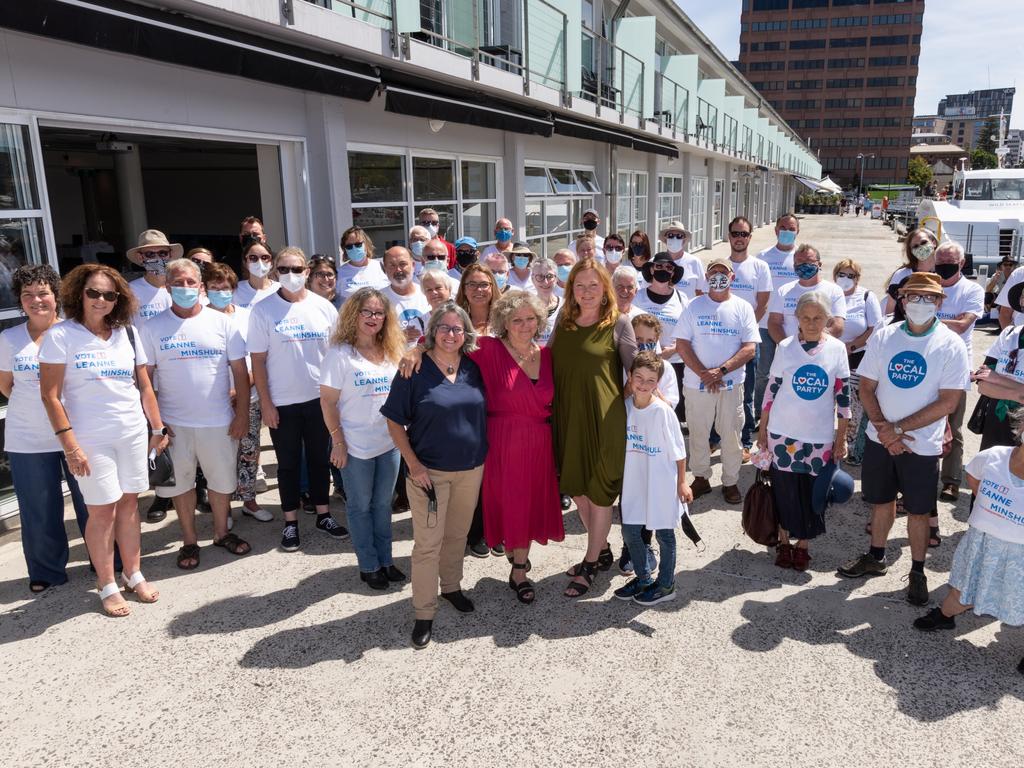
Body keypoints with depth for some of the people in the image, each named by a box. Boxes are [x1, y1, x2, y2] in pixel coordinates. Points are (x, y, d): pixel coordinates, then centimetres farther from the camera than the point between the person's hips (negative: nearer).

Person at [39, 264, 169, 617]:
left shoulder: (127, 333, 6)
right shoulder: (61, 335, -6)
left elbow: (145, 387, 11)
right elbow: (50, 395, -9)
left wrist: (158, 428, 11)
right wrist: (70, 445, -13)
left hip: (134, 433, 4)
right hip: (91, 439, -4)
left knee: (129, 504, 11)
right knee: (102, 510, 2)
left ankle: (133, 575, 25)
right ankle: (107, 586, 17)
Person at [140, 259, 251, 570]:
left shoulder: (222, 323, -1)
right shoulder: (153, 327, -1)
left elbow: (240, 371, 1)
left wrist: (242, 413, -3)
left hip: (219, 421, 0)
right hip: (173, 423, 0)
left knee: (223, 480, 12)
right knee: (180, 483, 11)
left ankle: (221, 532, 33)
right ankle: (189, 540, 29)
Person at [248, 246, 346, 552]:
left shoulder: (323, 307, 0)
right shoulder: (263, 310, -6)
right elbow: (258, 360, -5)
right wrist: (265, 403, -8)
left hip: (320, 398, 2)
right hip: (282, 402, -2)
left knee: (319, 458, 14)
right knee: (288, 463, 10)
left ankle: (323, 515, 28)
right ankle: (290, 522, 23)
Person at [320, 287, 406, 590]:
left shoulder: (393, 352, 4)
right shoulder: (340, 354, -11)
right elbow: (328, 400, -11)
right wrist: (337, 441, -12)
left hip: (390, 442, 5)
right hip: (356, 446, -4)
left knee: (383, 503, 16)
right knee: (361, 506, 10)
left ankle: (385, 560, 29)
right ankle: (369, 566, 23)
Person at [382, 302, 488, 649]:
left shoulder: (473, 368, 1)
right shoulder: (415, 370, -11)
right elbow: (395, 422, -8)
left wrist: (484, 455, 7)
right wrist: (413, 465, -13)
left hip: (471, 469, 4)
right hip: (430, 471, -4)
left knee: (458, 534, 19)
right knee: (428, 543, 2)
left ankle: (451, 587, 41)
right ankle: (424, 613, 14)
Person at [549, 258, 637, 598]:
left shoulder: (619, 323, -6)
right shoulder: (563, 319, 7)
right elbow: (547, 358, 16)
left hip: (603, 417, -5)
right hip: (568, 415, 5)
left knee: (599, 491, 5)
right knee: (576, 487, 15)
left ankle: (590, 565, 22)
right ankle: (602, 551, 36)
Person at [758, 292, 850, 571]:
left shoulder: (837, 348, -3)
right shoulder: (785, 347, -4)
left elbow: (843, 394, 1)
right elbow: (772, 389, 3)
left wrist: (841, 438, 1)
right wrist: (762, 429, 4)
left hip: (821, 436, 0)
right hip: (783, 433, 0)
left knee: (813, 494, 8)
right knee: (784, 491, 8)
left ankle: (802, 545, 28)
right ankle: (784, 542, 28)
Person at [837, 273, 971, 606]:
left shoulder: (951, 346, -10)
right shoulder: (882, 337, -1)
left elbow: (948, 402, -14)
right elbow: (867, 387, 0)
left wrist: (898, 428, -17)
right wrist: (883, 429, -12)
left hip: (922, 444, -3)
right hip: (880, 439, 3)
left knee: (918, 511, 8)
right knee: (881, 500, 17)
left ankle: (918, 572, 27)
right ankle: (876, 557, 37)